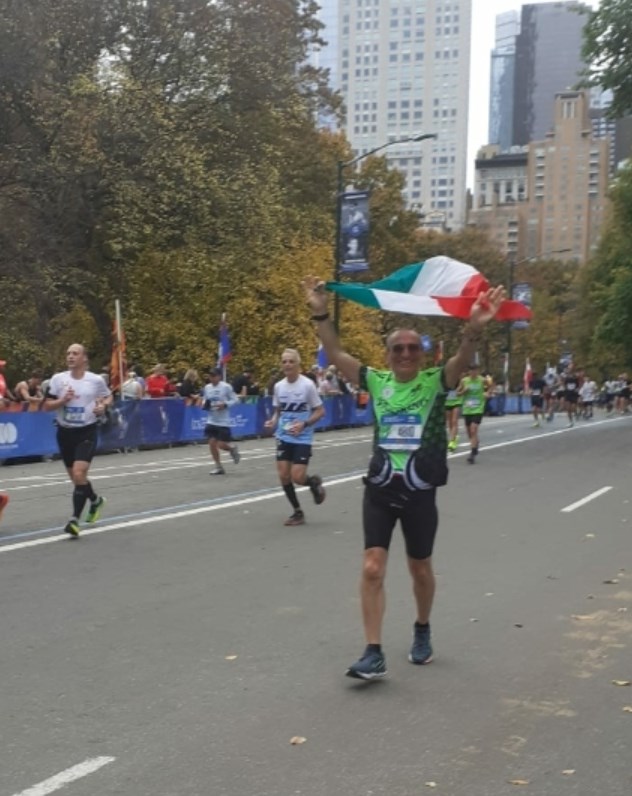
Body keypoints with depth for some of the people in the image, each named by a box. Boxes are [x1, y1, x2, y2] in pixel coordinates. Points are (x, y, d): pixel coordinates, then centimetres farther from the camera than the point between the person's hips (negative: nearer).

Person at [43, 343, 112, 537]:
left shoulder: (96, 380, -5)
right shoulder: (58, 379, -2)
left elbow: (108, 396, 14)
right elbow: (47, 405, -1)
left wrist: (103, 406, -7)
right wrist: (63, 400, -19)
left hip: (87, 432, -3)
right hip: (65, 432, 3)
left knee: (79, 474, -19)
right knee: (75, 477, 14)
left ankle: (75, 519, -14)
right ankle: (96, 500, 43)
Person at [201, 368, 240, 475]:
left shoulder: (226, 387, -9)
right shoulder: (207, 387, 4)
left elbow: (234, 400, -6)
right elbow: (205, 401, 14)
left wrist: (225, 404, -22)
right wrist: (205, 405, -8)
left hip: (223, 421, -4)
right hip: (211, 421, 4)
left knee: (221, 445, -6)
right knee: (212, 443, -2)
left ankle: (233, 448, 29)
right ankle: (218, 467, 11)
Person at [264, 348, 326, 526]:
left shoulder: (307, 385, -12)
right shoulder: (278, 386, 1)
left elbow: (320, 411, -7)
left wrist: (304, 424, -21)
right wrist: (273, 421, -7)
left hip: (302, 438, -4)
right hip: (283, 437, 5)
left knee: (297, 477, -11)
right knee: (283, 475, 0)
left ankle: (314, 482, 25)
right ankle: (297, 512, 17)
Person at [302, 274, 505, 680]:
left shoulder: (436, 381, -5)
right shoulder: (377, 382, 2)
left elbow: (463, 357, -23)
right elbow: (336, 353, -1)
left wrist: (475, 328, -43)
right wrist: (321, 313, -13)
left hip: (419, 493, -1)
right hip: (379, 490, 2)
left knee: (420, 569, 15)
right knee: (372, 569, -6)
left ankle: (422, 632, 41)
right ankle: (374, 653, 0)